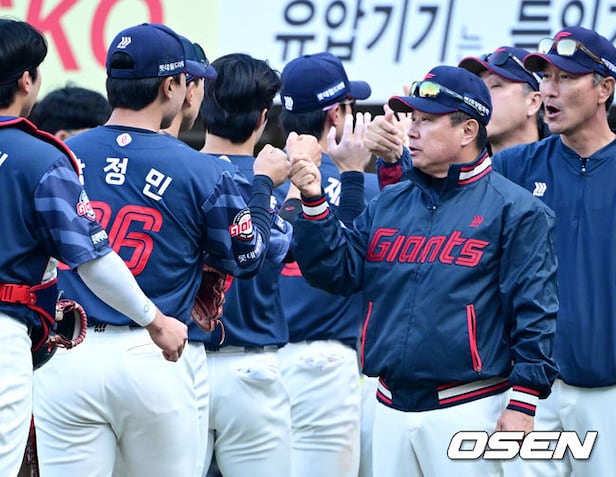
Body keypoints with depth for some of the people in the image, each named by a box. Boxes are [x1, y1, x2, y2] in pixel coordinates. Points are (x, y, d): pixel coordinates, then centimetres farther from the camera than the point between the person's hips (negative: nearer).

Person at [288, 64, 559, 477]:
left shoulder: (514, 210, -4)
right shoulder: (390, 203, 15)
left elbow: (534, 311, -8)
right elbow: (340, 270, 12)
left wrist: (523, 403, -13)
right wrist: (315, 203, -1)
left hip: (467, 409, -6)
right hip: (390, 407, 6)